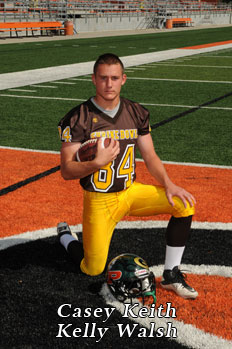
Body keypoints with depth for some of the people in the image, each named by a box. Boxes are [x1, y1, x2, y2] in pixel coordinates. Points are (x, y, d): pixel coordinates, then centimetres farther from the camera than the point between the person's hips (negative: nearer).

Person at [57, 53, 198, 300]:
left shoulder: (137, 113, 1)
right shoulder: (78, 119, -13)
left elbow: (150, 156, 5)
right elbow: (67, 171, -15)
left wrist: (168, 184, -12)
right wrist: (98, 163, -33)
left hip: (131, 191, 4)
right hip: (98, 200, -4)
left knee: (184, 204, -15)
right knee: (93, 270, -1)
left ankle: (171, 275, -2)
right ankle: (65, 236, 33)